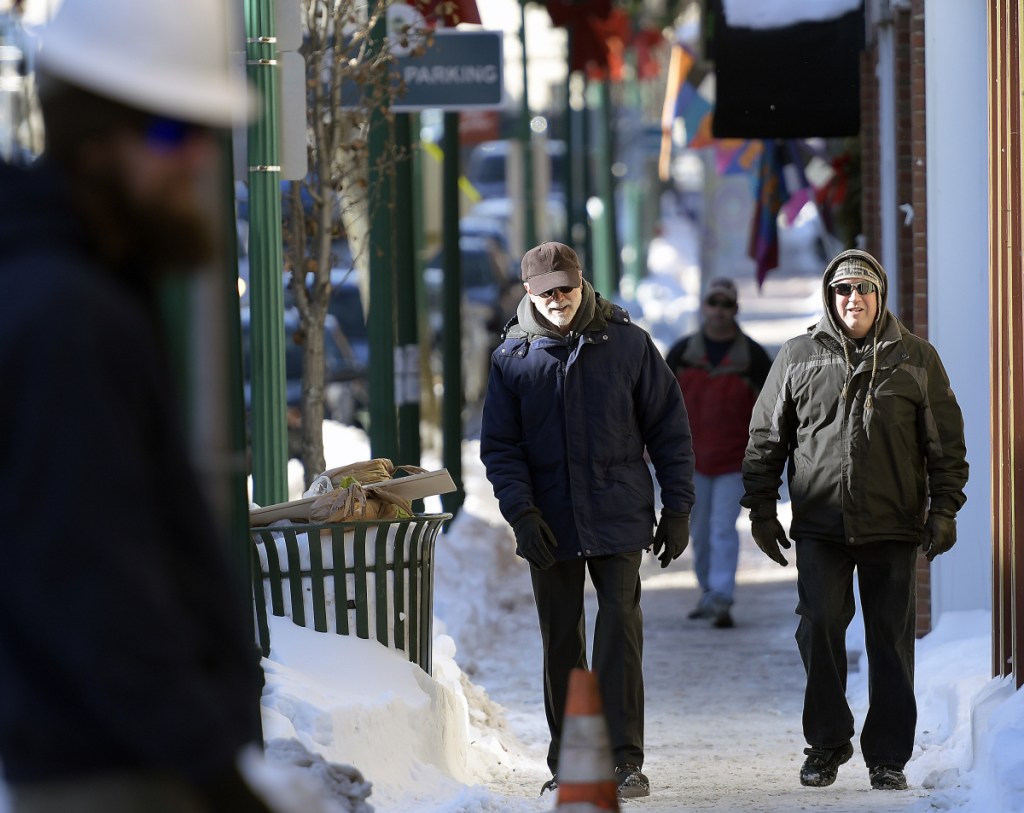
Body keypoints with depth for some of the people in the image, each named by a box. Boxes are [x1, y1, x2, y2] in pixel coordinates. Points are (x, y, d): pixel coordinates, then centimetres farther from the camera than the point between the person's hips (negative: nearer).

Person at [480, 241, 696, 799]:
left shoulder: (627, 343, 0)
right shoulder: (512, 357, 3)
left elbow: (669, 428, 4)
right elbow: (500, 445, 2)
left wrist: (677, 507, 0)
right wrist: (521, 513, -11)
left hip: (618, 517, -2)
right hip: (549, 523, 2)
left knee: (620, 628, -10)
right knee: (560, 642, 7)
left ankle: (625, 758, -9)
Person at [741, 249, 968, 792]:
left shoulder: (915, 359, 7)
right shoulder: (798, 358, 7)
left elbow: (946, 441, 8)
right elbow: (766, 438, 11)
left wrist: (944, 508, 1)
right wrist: (761, 509, 7)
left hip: (894, 526, 0)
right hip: (820, 526, 0)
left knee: (891, 640, 2)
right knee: (818, 630, -7)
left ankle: (888, 756, 10)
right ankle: (827, 743, 9)